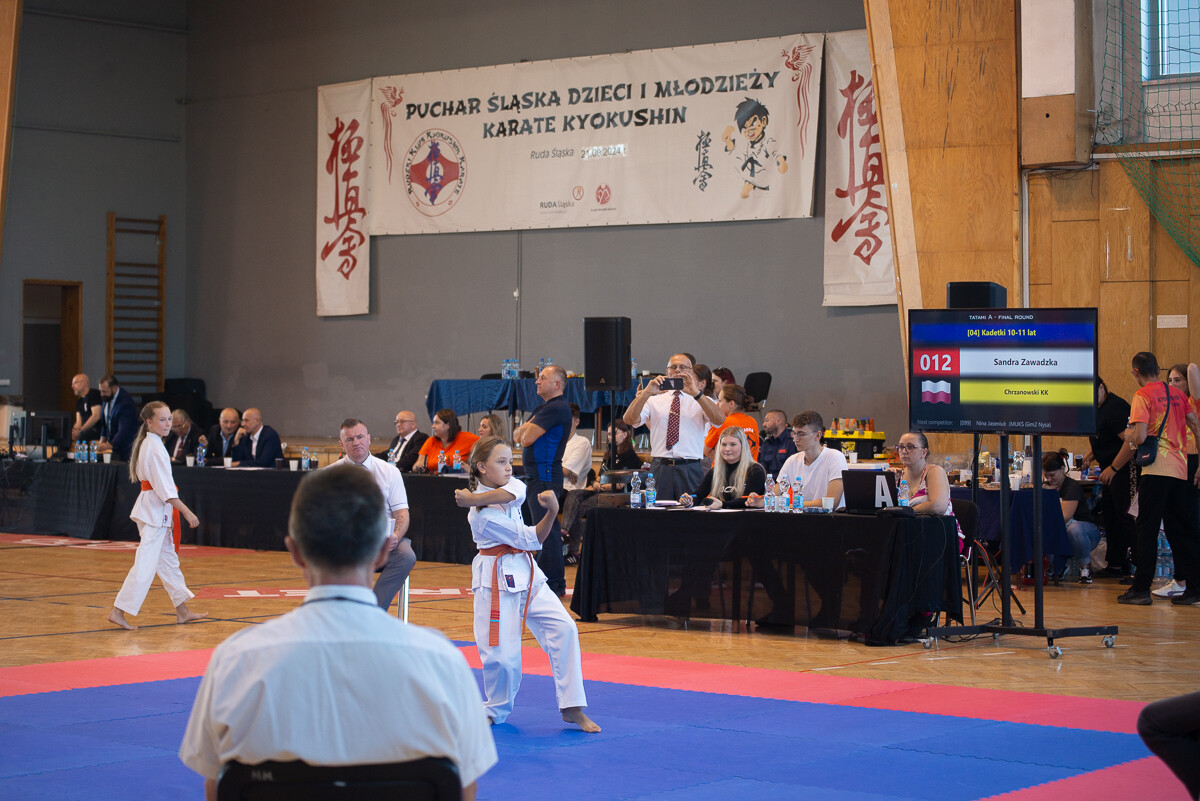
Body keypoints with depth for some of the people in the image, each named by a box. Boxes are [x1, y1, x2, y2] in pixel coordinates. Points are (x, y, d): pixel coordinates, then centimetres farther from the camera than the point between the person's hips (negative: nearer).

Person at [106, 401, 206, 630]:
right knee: (145, 563, -11)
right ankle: (118, 611, -13)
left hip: (153, 508, 11)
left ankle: (182, 611, 24)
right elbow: (165, 487, -21)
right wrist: (186, 511, -20)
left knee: (168, 559, 16)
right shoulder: (155, 448, -17)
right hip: (155, 510, -11)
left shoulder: (147, 444, 13)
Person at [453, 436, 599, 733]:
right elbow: (531, 539, -16)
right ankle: (496, 709, 21)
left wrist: (476, 497, -27)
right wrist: (551, 512, -26)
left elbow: (514, 491, -21)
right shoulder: (481, 514, -17)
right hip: (498, 581, -7)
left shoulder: (508, 484, 6)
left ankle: (572, 708, -5)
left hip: (526, 574, 7)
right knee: (503, 654, -8)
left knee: (563, 628, -8)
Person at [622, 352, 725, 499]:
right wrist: (647, 393, -15)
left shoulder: (701, 401, 9)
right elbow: (629, 419, -1)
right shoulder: (654, 400, 13)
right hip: (660, 469, 1)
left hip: (690, 470, -1)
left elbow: (719, 420, -10)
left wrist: (696, 393, -21)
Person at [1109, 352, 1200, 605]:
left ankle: (1141, 589, -3)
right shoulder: (1177, 394, 13)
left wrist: (1114, 466, -1)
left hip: (1156, 470, -6)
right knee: (1179, 530, 11)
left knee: (1147, 530, -3)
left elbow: (1139, 437, -14)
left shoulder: (1143, 395, -7)